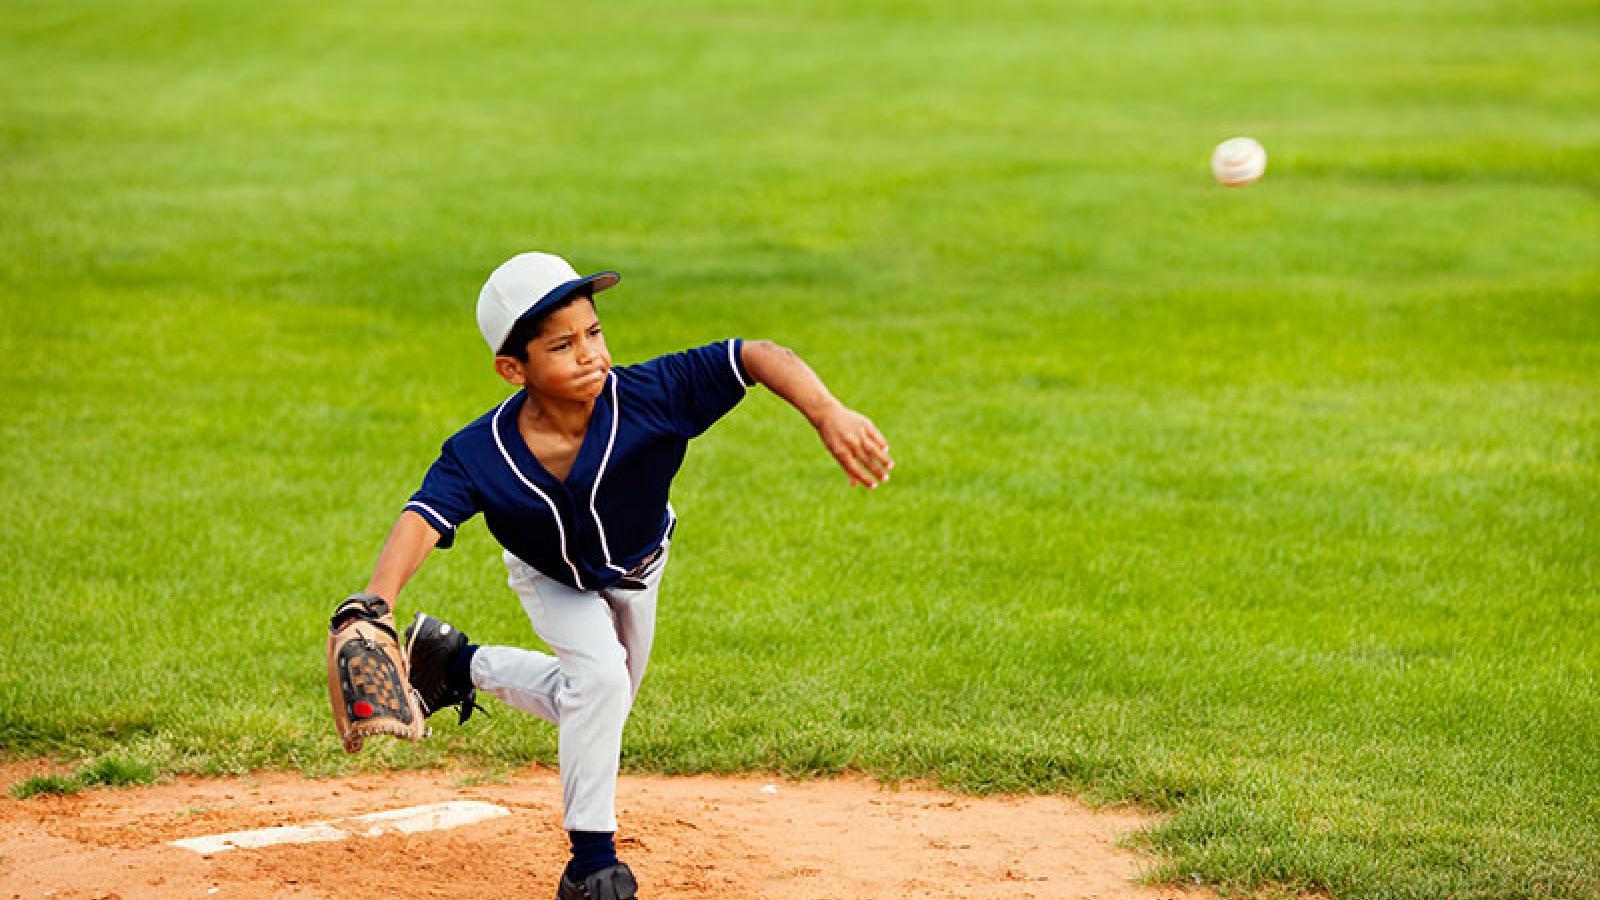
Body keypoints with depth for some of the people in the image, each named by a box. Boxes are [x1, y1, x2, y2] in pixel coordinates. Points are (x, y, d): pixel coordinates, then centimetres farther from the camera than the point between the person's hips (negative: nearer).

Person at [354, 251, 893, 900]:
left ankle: (466, 664, 43)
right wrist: (376, 605, -70)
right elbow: (423, 519, -51)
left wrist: (830, 416, -62)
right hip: (552, 580, -3)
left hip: (635, 572, 3)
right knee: (599, 675, -27)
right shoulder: (480, 455, -38)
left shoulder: (649, 396, -40)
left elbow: (757, 357, -44)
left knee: (592, 710, 18)